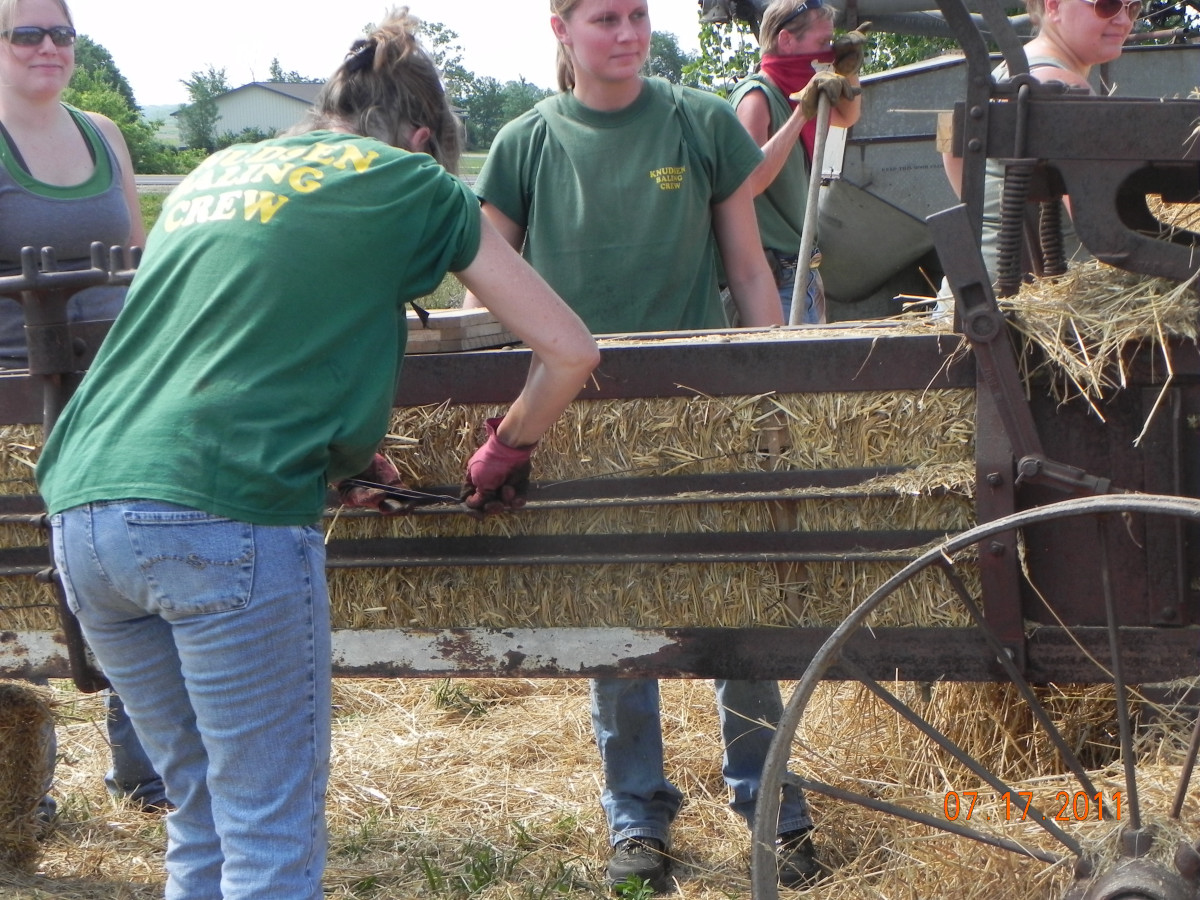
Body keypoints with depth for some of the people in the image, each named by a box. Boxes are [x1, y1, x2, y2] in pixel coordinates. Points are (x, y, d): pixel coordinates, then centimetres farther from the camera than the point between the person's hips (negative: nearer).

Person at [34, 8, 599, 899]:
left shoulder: (212, 173, 26)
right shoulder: (412, 182, 11)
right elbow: (569, 349, 10)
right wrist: (506, 451, 26)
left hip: (83, 513, 7)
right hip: (227, 518, -6)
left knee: (203, 814, 18)